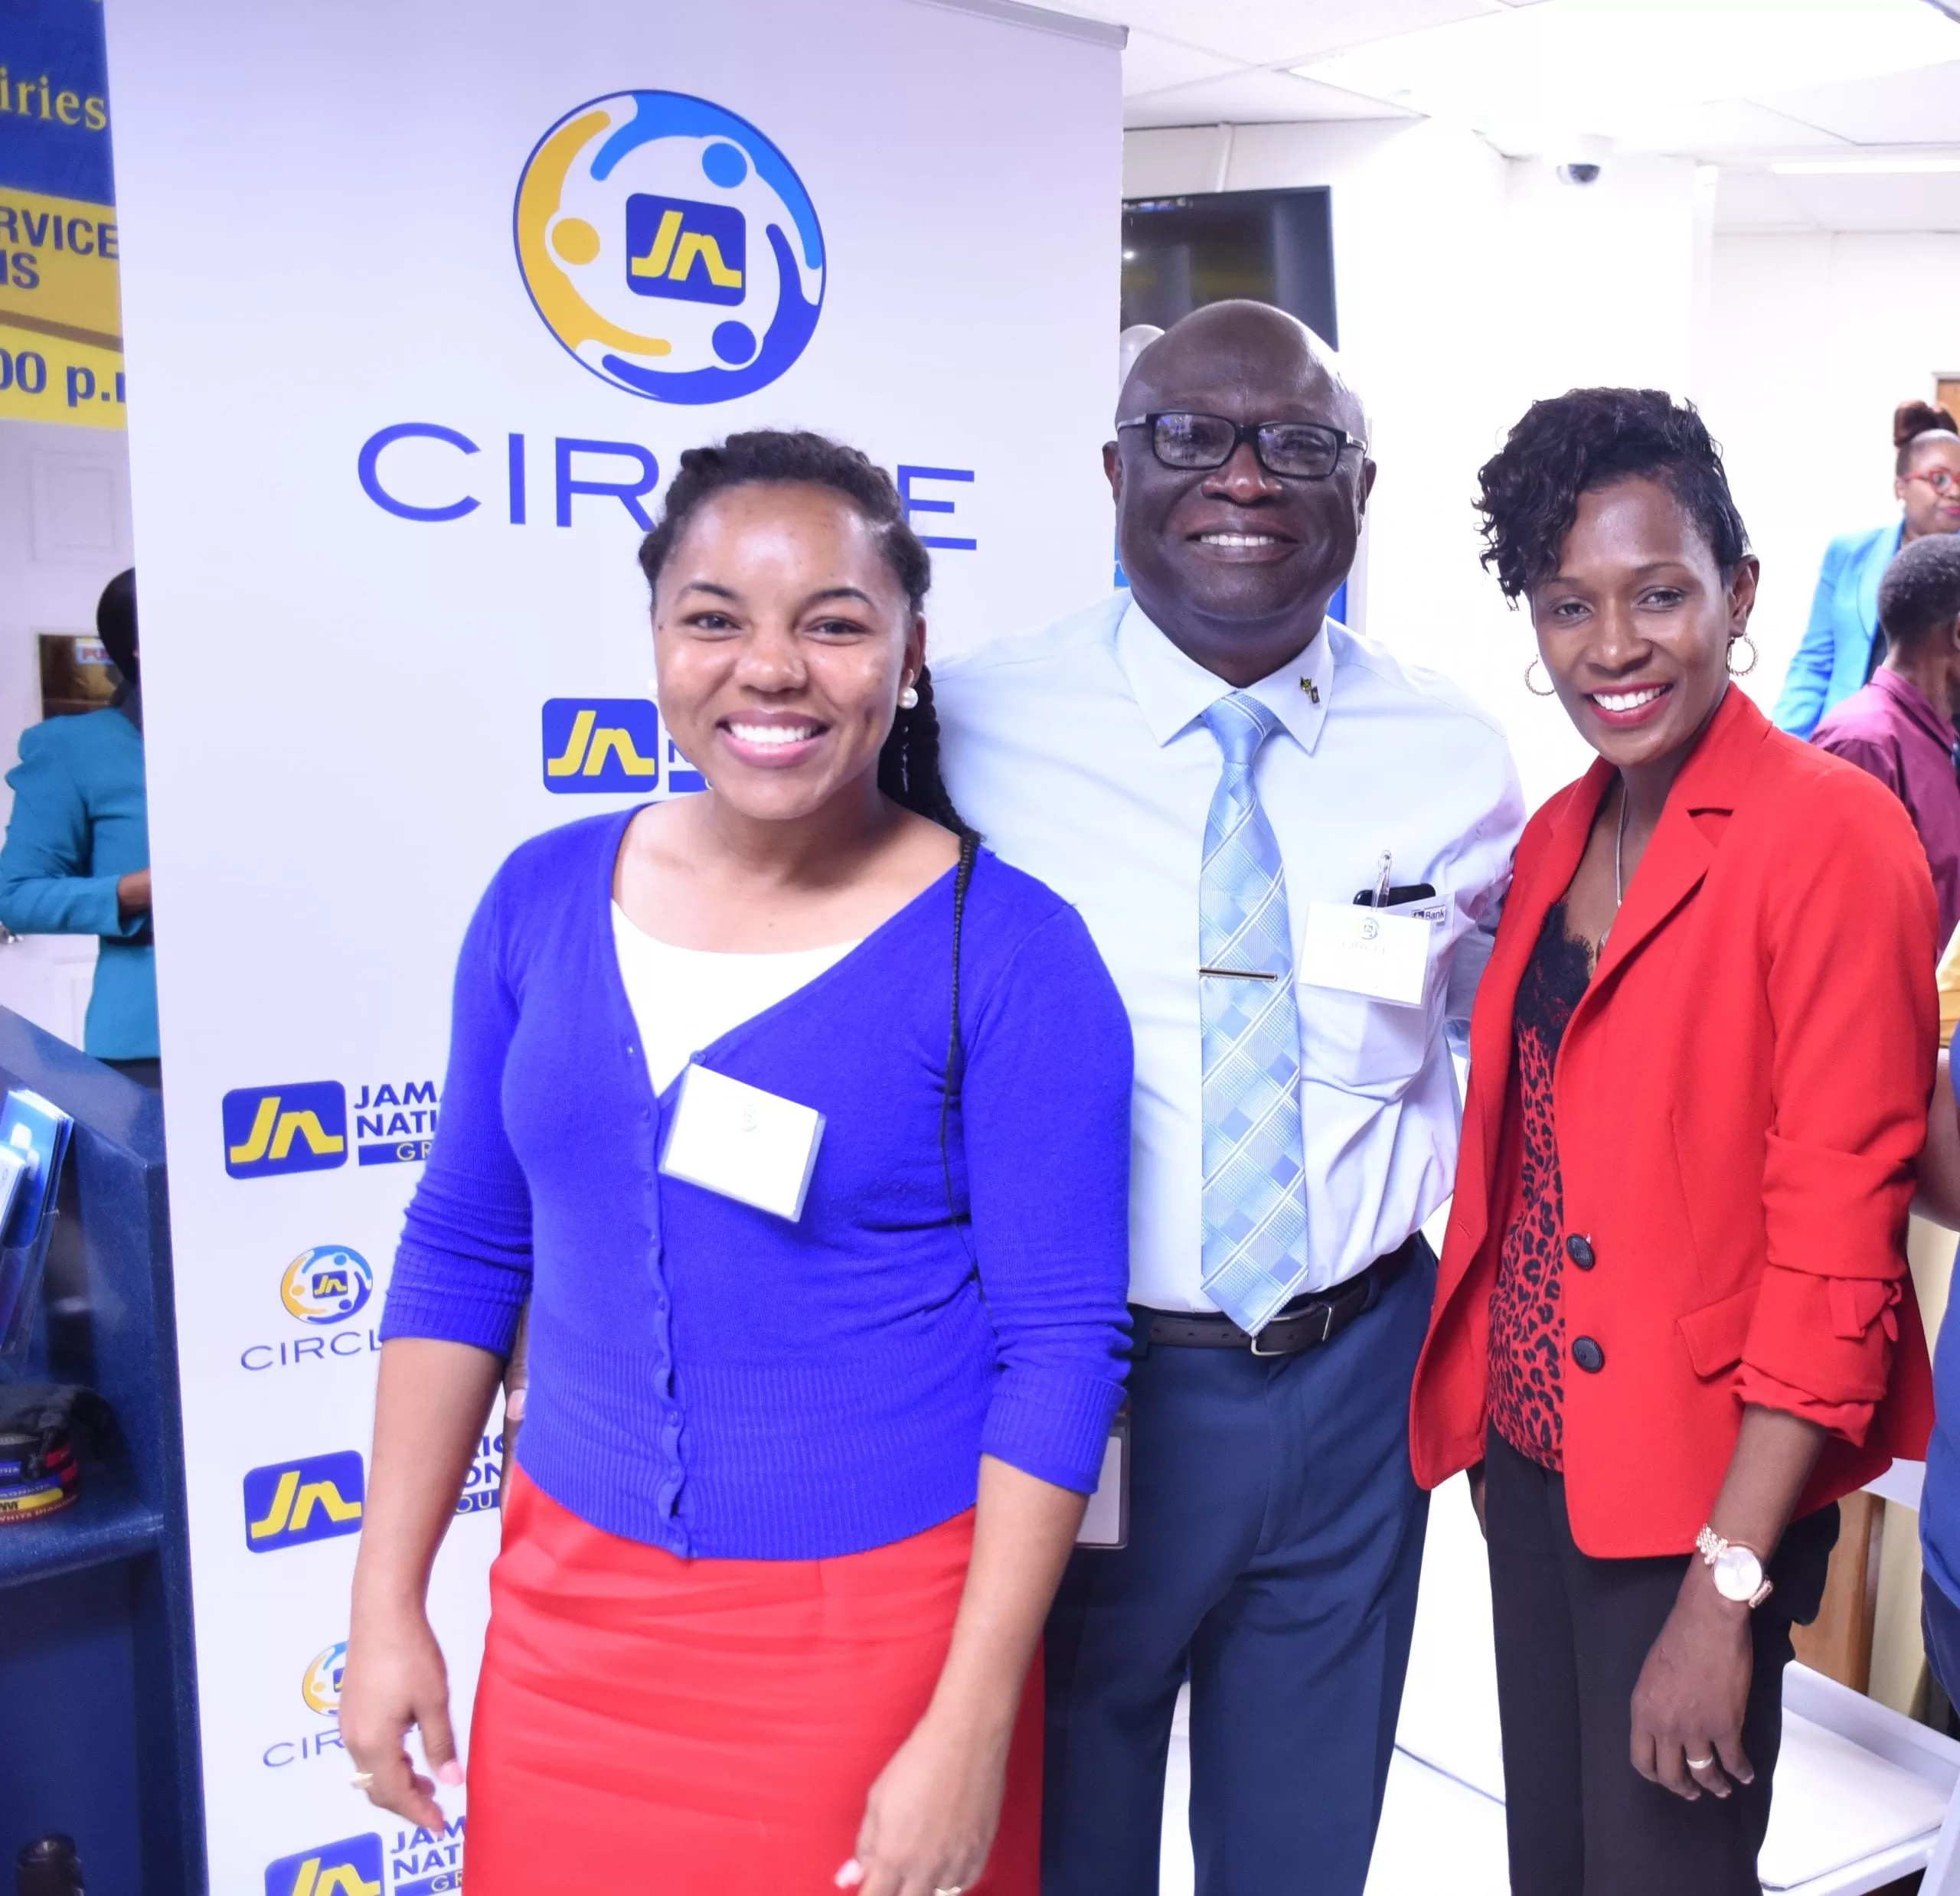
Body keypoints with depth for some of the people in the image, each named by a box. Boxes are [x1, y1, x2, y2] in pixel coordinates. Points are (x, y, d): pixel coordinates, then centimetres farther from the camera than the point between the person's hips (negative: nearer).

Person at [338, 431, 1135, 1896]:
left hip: (874, 1632, -3)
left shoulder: (1011, 953, -14)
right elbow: (462, 1253, 6)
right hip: (570, 1606, 4)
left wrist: (970, 1731, -13)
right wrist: (388, 1599, 5)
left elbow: (1062, 1351, -13)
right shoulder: (546, 898, -1)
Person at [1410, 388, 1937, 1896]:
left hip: (1706, 1482, -6)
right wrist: (1492, 1424, 6)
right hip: (1534, 1458, 6)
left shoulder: (1834, 838, -15)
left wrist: (1725, 1590, -18)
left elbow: (1837, 1242, -18)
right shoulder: (1554, 840, 7)